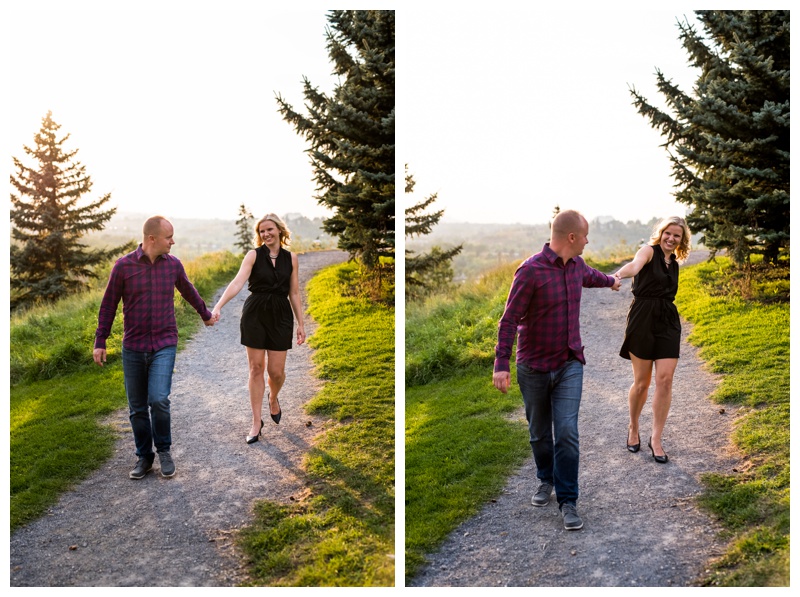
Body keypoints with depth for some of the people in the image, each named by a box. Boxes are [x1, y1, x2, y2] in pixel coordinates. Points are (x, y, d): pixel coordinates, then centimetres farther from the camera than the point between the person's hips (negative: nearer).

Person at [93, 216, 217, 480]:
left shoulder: (173, 264, 2)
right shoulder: (123, 266, -6)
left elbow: (189, 292, 21)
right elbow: (108, 305, 2)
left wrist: (206, 315, 35)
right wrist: (100, 342, 2)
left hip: (164, 346, 0)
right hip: (133, 348, 0)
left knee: (159, 400, -15)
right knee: (137, 408, 7)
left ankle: (164, 450, 8)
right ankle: (144, 457, 24)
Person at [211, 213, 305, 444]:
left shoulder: (291, 258, 4)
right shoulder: (254, 255, -3)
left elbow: (294, 293, 8)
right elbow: (237, 282, -16)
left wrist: (301, 324, 7)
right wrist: (218, 306, -30)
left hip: (281, 315, 1)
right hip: (255, 314, -1)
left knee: (276, 371, 2)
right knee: (256, 368, 3)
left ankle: (273, 399, 37)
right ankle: (257, 422, 13)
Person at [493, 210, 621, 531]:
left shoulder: (576, 264, 3)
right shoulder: (531, 270, -18)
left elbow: (589, 275, 30)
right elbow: (509, 320, -16)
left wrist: (610, 281, 51)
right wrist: (501, 364, -21)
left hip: (570, 364, 4)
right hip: (534, 367, -4)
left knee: (567, 433, -5)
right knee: (540, 432, 12)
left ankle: (568, 501, 5)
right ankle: (546, 480, 38)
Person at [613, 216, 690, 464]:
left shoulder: (674, 263, 15)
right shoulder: (649, 251, -4)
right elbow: (635, 265, -29)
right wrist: (619, 275, -50)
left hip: (667, 322, 5)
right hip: (643, 319, -5)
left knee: (665, 379, -5)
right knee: (641, 382, 3)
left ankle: (656, 439, 5)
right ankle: (633, 428, 27)